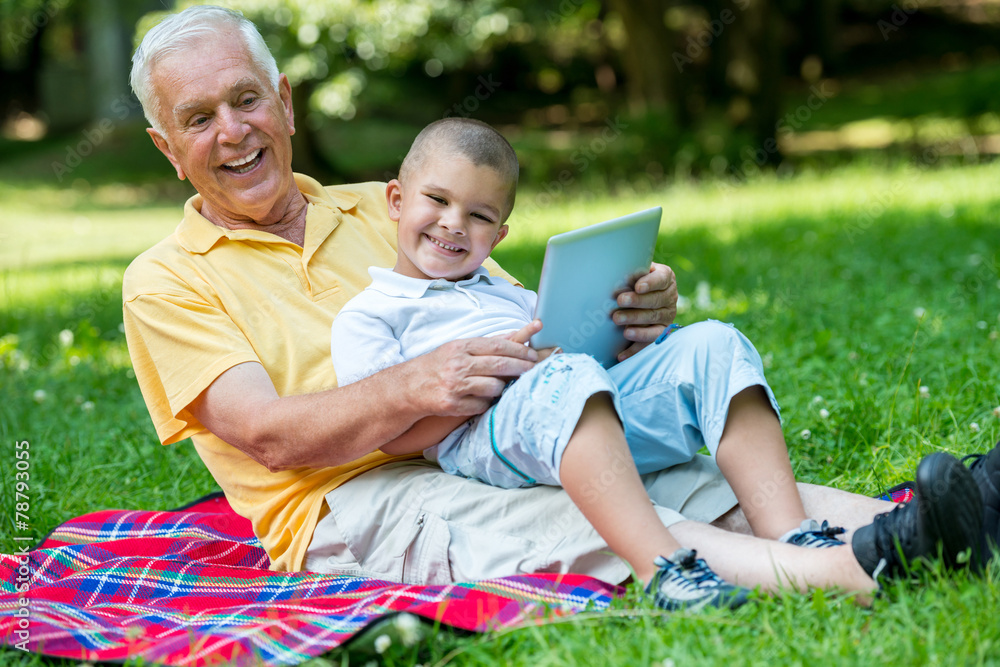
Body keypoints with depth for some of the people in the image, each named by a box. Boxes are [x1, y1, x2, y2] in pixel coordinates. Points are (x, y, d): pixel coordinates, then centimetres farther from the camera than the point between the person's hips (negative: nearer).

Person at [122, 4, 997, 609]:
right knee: (585, 521, -34)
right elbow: (269, 434, -8)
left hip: (491, 451, 6)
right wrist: (411, 390, -27)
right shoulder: (165, 282, 8)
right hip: (351, 504, -5)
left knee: (712, 482, -21)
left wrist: (629, 310, -7)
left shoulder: (381, 210, 22)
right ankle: (850, 571, -51)